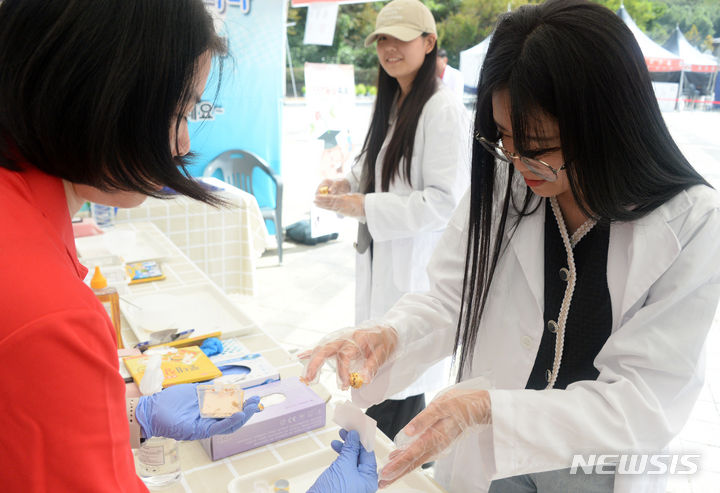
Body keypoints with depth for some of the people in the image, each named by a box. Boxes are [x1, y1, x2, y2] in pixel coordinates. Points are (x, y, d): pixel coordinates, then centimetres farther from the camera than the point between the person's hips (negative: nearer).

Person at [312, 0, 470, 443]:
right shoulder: (391, 103, 13)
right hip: (382, 259, 9)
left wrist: (365, 206, -20)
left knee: (400, 386, 1)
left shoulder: (444, 111, -16)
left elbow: (446, 201, -21)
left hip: (417, 266, -8)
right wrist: (348, 183, 4)